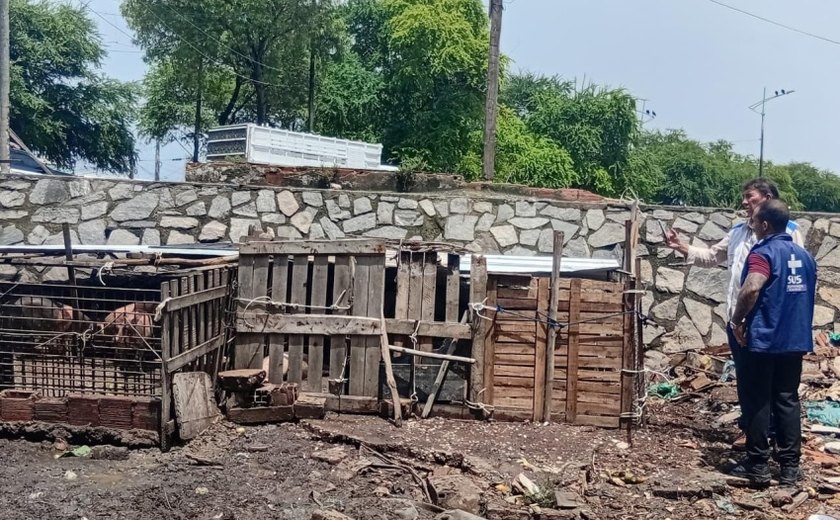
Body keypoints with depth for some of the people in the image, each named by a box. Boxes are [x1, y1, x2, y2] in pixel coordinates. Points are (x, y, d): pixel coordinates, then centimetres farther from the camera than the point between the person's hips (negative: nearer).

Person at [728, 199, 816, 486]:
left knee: (757, 402, 1)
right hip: (795, 340, 7)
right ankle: (790, 466, 14)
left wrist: (737, 320, -16)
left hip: (762, 339, -7)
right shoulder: (805, 256, 11)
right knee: (787, 400, 11)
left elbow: (751, 289, -29)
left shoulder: (763, 253, -13)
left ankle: (757, 466, 7)